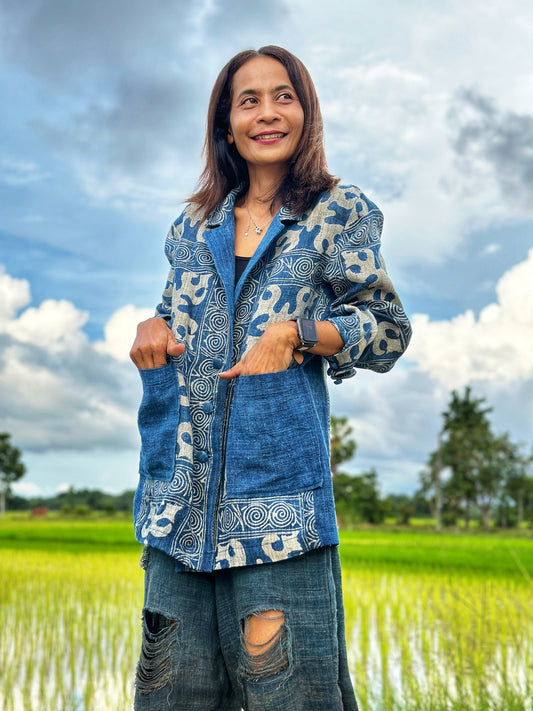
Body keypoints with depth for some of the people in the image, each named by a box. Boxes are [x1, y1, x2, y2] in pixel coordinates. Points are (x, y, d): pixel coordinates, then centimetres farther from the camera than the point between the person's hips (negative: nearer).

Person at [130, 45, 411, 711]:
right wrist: (152, 327, 3)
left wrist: (295, 331, -12)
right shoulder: (194, 225, 19)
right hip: (182, 475, 4)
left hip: (276, 458, -4)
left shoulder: (340, 213, 7)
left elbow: (388, 329, 3)